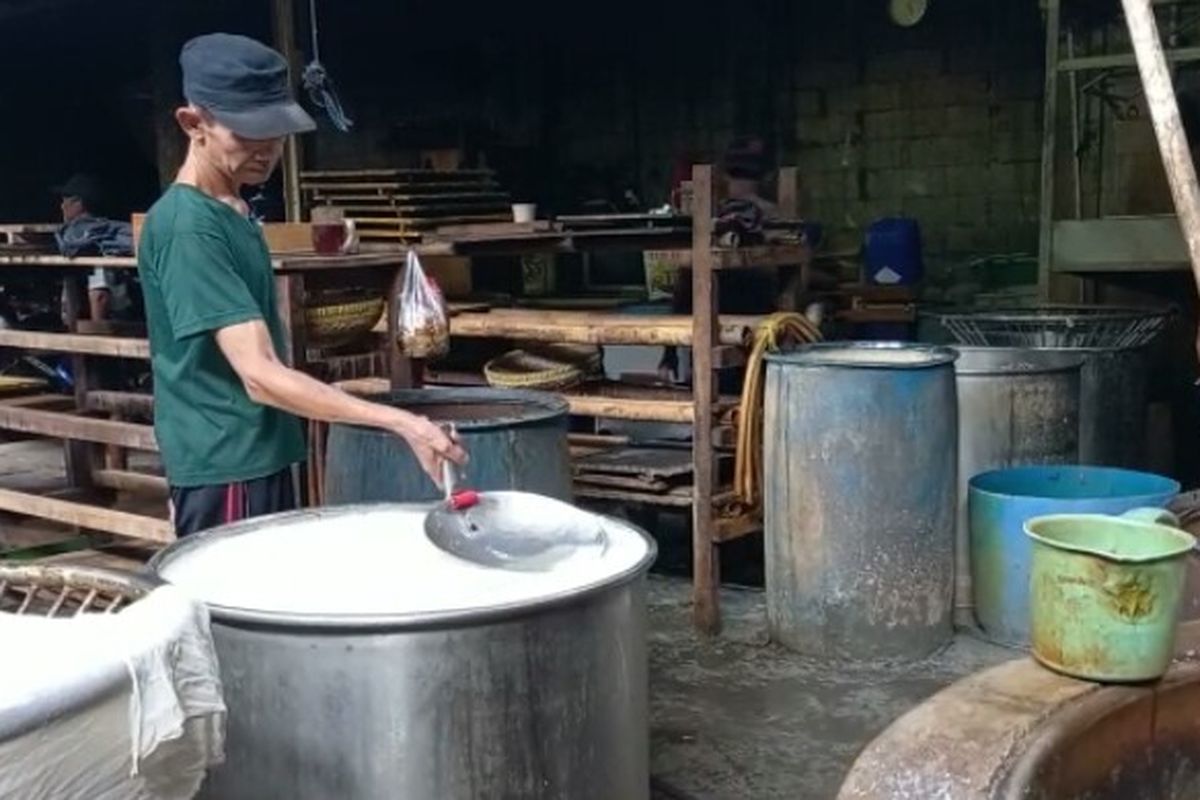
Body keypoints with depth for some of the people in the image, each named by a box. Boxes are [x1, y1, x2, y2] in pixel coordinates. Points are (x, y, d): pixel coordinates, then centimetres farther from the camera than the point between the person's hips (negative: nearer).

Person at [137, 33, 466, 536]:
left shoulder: (232, 212, 10)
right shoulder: (187, 227, -20)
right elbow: (260, 376, -29)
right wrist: (400, 423, -35)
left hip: (262, 459, 10)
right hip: (224, 473, -10)